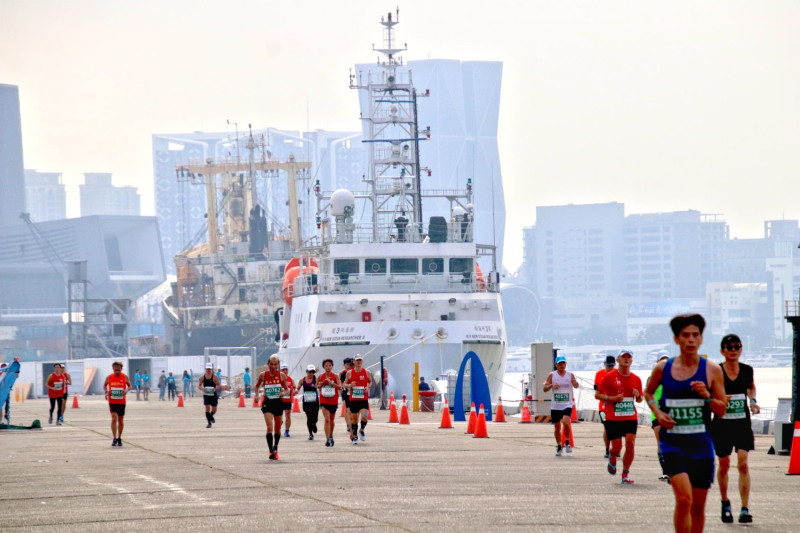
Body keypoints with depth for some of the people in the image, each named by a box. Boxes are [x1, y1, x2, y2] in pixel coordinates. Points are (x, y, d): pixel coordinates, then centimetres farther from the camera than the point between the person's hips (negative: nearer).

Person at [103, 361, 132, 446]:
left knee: (121, 420, 11)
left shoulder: (125, 377, -3)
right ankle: (114, 438, -14)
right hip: (112, 402, -1)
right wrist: (106, 391, -9)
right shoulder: (109, 377, -3)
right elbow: (104, 385, 11)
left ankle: (119, 438, 26)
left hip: (121, 402, 1)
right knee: (114, 418, -15)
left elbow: (130, 386, 6)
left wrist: (127, 390, -17)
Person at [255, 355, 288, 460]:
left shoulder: (281, 375, -2)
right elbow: (257, 386, 13)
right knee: (269, 427, -17)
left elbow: (287, 389, 6)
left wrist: (283, 393, -15)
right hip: (267, 403, -2)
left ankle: (275, 450, 33)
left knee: (277, 428, 13)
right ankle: (271, 451, -20)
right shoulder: (263, 375, -3)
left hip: (278, 403, 2)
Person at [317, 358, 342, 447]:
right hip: (324, 401, -1)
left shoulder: (335, 376, -4)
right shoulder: (321, 377, -1)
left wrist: (331, 383, -26)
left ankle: (331, 436, 39)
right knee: (327, 420, -15)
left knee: (332, 420, 16)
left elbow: (340, 387, -14)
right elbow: (317, 386, 11)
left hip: (334, 401, 1)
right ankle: (327, 439, -18)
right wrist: (321, 383, -10)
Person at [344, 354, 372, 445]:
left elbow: (370, 382, 16)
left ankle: (362, 430, 13)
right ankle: (354, 436, 22)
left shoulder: (366, 372, 1)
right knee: (354, 418, 6)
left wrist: (368, 387, -6)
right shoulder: (349, 373, 0)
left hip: (364, 399, -1)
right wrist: (349, 385, -15)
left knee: (364, 417, -17)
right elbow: (345, 384, 8)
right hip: (353, 399, 1)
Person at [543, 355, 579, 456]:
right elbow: (544, 388, 2)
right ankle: (559, 446, 23)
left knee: (566, 422, -23)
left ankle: (567, 441, -2)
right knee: (557, 427, 7)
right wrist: (551, 385, -19)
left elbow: (576, 386, -14)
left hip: (567, 405, -2)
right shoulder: (552, 375, 2)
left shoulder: (570, 375, 0)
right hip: (555, 406, 2)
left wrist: (575, 383, -38)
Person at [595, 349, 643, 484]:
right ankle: (612, 458, 34)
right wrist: (611, 398, -15)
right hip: (613, 418, -2)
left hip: (630, 417, 2)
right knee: (617, 447, -4)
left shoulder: (636, 379, 8)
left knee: (630, 444, -11)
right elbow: (597, 394, 0)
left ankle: (625, 474, 1)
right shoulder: (610, 377, -2)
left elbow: (640, 400, 18)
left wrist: (638, 396, -6)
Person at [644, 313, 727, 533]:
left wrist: (708, 397, -15)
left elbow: (722, 410, 4)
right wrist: (657, 412, 2)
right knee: (684, 498, -19)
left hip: (701, 443, 2)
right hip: (672, 443, -1)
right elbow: (648, 392, 20)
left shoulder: (712, 370, 0)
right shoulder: (663, 368, 1)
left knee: (698, 505, 9)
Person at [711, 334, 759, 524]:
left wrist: (753, 401, 5)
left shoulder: (747, 370, 3)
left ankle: (745, 510, -12)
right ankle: (725, 503, 32)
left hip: (742, 423, 1)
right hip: (721, 423, -1)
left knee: (743, 463, -11)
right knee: (724, 464, 8)